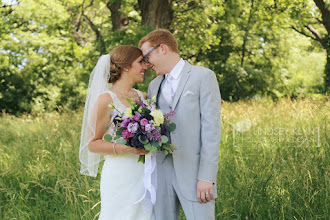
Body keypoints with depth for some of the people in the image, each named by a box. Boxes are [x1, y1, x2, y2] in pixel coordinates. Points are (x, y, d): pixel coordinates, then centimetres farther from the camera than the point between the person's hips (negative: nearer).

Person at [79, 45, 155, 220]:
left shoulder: (141, 97, 12)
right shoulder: (106, 99, -8)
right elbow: (92, 144, -8)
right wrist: (124, 149, -21)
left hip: (143, 177, 6)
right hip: (120, 177, -6)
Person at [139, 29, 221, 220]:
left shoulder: (203, 76, -2)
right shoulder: (154, 85, 17)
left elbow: (211, 128, -8)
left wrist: (206, 177, -14)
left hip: (194, 172, -5)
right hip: (162, 172, 5)